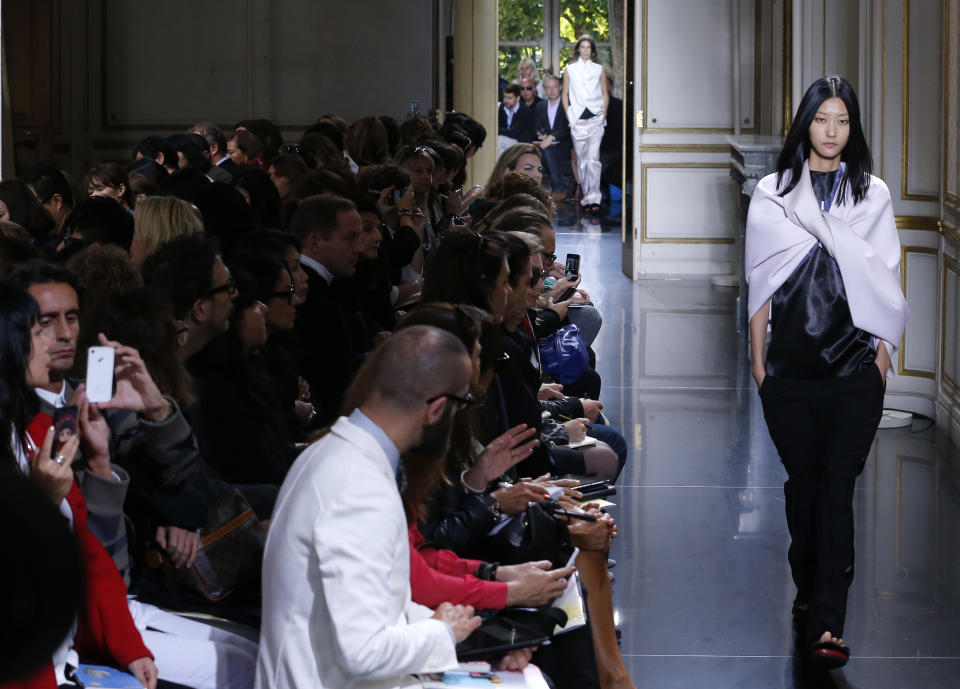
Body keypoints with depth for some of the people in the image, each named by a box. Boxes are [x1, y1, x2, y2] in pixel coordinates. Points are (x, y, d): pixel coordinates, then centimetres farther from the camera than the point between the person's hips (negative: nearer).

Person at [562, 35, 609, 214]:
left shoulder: (599, 69, 11)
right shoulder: (570, 69, 10)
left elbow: (605, 93, 15)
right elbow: (565, 94, 12)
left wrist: (604, 112, 3)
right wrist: (569, 115, 2)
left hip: (596, 119, -1)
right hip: (578, 119, 1)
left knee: (593, 159, -12)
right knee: (581, 160, 3)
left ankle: (594, 198, -17)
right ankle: (586, 196, 10)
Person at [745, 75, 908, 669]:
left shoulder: (873, 194, 8)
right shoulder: (773, 193, 7)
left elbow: (883, 279, 8)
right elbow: (763, 280, 7)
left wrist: (884, 348, 1)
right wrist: (757, 357, 4)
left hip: (855, 368, -1)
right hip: (791, 366, 1)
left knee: (837, 486, -7)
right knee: (802, 480, 9)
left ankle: (827, 621, -12)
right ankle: (810, 592, 25)